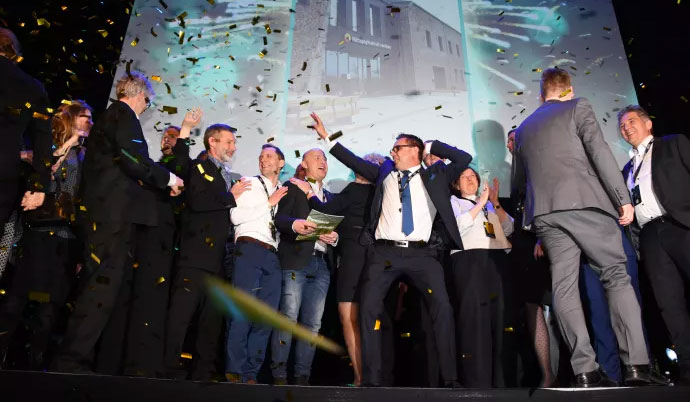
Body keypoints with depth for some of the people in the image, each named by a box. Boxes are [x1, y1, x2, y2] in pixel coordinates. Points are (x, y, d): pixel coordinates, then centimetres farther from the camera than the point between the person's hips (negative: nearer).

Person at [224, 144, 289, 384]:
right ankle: (234, 370, -6)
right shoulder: (249, 184, 10)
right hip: (250, 248, -4)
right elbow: (236, 216, -3)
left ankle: (250, 372, 5)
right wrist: (269, 203, -2)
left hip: (273, 255, 5)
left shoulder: (284, 193, 22)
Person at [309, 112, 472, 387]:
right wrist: (326, 137, 22)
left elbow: (464, 158, 8)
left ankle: (450, 379, -1)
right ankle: (371, 379, 1)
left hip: (421, 253, -1)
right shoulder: (385, 174, 19)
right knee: (369, 308, -6)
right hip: (385, 252, 2)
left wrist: (431, 146, 12)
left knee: (442, 307, -11)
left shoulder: (435, 175, 14)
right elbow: (354, 161, 21)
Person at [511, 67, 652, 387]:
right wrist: (623, 198, -4)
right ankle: (638, 366, -2)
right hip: (584, 202, -3)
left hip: (544, 213, 4)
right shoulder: (578, 107, 10)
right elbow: (599, 151, -4)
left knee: (564, 287, 1)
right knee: (617, 277, 4)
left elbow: (518, 182, 25)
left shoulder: (523, 128, 24)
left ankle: (585, 370, -3)